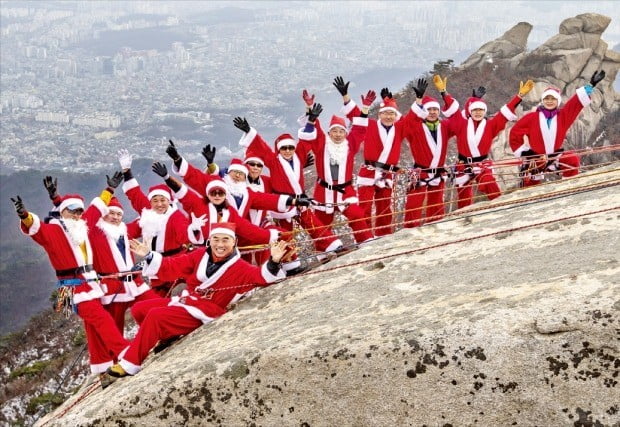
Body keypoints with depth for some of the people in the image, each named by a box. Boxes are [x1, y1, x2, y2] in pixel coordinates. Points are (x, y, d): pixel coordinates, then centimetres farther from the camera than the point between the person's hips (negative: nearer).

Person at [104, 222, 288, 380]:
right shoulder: (201, 255, 1)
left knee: (155, 316, -24)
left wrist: (273, 263, -46)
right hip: (185, 300, 7)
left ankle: (130, 365, -17)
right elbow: (173, 267, 7)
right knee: (139, 309, 4)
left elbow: (262, 276, -27)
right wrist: (148, 255, -1)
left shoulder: (240, 268, -13)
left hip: (203, 314, -7)